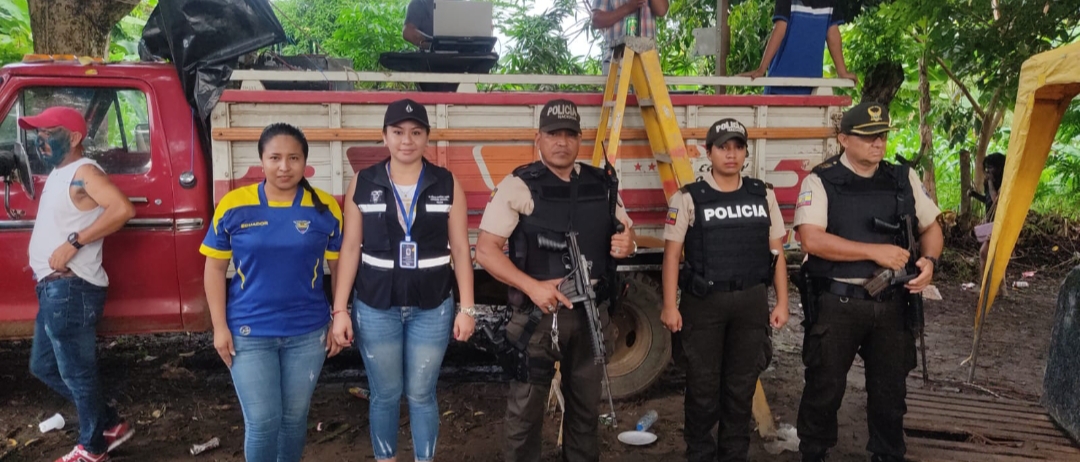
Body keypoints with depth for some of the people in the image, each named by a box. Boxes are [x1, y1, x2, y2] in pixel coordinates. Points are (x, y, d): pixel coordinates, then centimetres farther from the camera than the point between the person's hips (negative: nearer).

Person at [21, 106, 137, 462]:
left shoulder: (83, 172, -14)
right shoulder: (58, 174, 17)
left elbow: (123, 209, -29)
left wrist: (73, 243, -27)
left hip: (71, 290, -11)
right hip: (52, 289, 11)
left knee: (76, 373, 1)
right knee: (44, 366, 19)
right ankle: (111, 425, 28)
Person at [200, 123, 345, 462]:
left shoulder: (325, 208, -5)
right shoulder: (233, 205, -6)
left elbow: (341, 267, 2)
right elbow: (214, 268, 0)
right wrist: (219, 326, -4)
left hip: (308, 333, 1)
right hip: (248, 333, -1)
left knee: (295, 418, 16)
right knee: (262, 422, 1)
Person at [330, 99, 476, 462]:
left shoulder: (447, 185, -2)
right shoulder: (363, 184, -1)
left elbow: (460, 249, 0)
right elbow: (350, 248, 0)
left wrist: (467, 308, -3)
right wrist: (340, 309, -3)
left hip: (432, 308, 0)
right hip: (376, 307, 0)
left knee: (422, 394, 10)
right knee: (385, 395, 12)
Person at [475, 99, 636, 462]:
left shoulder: (602, 185, 6)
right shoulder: (518, 186, -9)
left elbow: (625, 231, 19)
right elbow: (485, 250, -11)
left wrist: (627, 243, -6)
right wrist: (532, 286, -22)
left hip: (592, 311, 5)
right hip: (538, 314, -4)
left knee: (587, 403, 18)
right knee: (527, 407, 5)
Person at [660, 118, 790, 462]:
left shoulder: (763, 195, 6)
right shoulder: (689, 198, -4)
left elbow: (777, 252, 9)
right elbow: (672, 253, -5)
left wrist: (782, 302, 5)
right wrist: (670, 305, -10)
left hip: (752, 301, 3)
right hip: (703, 302, -3)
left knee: (742, 383, 12)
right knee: (703, 383, 6)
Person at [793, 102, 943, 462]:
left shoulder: (904, 179, 7)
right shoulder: (821, 182, -8)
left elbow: (931, 228, 17)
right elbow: (812, 240, -19)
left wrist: (929, 261, -4)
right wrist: (876, 251, -19)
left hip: (892, 304, 4)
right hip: (838, 304, -4)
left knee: (890, 389, 16)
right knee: (825, 388, 8)